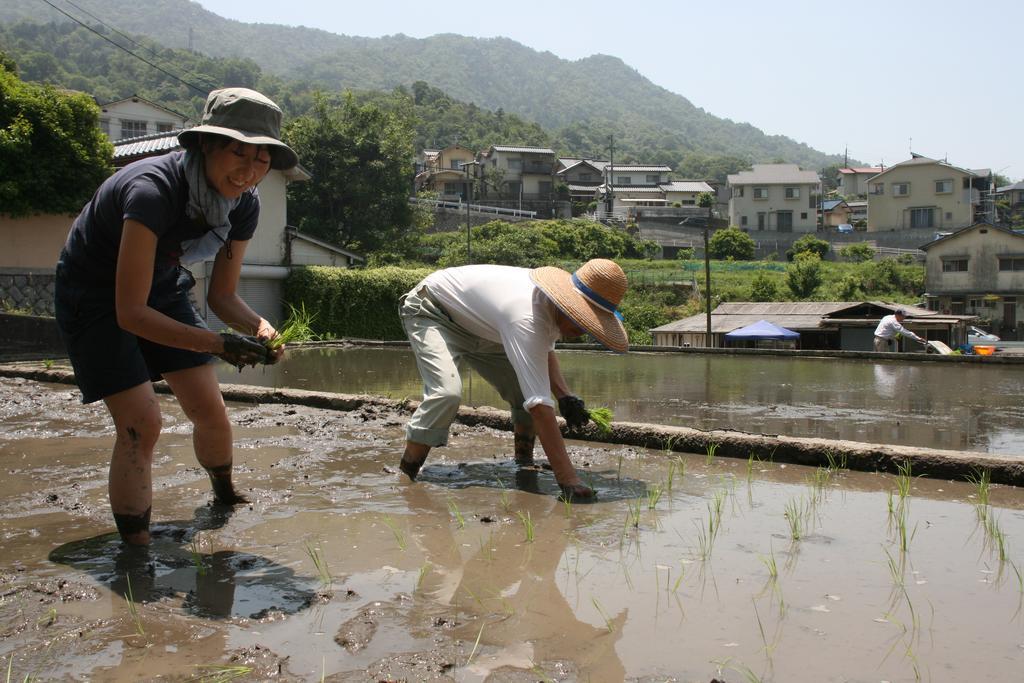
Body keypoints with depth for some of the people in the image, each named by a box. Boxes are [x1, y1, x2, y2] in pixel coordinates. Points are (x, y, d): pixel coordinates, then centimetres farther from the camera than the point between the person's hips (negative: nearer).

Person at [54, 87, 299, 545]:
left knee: (210, 411, 3)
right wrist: (220, 345, -41)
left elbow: (222, 296, -4)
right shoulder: (153, 190, -37)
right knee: (141, 422, -18)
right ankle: (135, 548, -6)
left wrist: (259, 328, -25)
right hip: (95, 296, -6)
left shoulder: (244, 206, -15)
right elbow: (130, 312, -35)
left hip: (162, 290, 6)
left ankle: (225, 495, 32)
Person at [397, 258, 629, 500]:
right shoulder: (526, 319, -42)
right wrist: (568, 479, -48)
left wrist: (564, 395, -10)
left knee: (526, 389, -5)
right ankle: (405, 476, -17)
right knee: (447, 392, -31)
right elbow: (539, 406, -46)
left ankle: (525, 464, 12)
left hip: (474, 323, 8)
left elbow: (544, 350, 9)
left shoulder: (552, 298, -15)